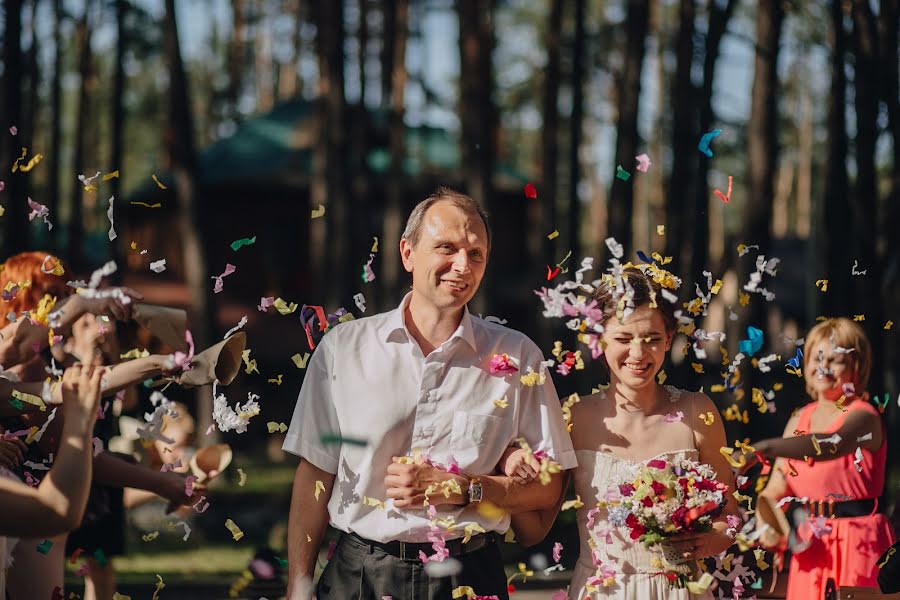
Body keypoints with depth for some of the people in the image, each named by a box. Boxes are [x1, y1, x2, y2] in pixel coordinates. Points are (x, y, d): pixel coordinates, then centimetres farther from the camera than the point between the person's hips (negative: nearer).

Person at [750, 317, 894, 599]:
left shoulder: (864, 416, -10)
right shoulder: (800, 420, 11)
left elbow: (832, 445, -33)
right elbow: (776, 489, 9)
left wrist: (765, 447, -44)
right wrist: (765, 526, -12)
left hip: (856, 541, -6)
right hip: (811, 542, 6)